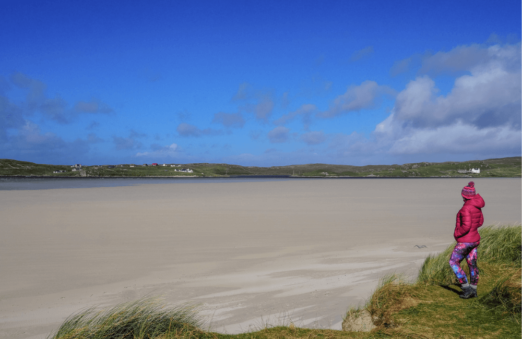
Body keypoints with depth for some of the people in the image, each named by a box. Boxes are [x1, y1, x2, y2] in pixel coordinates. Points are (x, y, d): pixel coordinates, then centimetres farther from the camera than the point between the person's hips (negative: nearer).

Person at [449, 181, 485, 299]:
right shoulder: (476, 206, 4)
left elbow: (466, 226, -28)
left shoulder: (466, 208, -24)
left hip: (464, 241, -9)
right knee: (472, 264, 15)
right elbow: (480, 222, 17)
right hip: (475, 239, 9)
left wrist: (457, 233, -13)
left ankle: (466, 288, 2)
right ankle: (473, 290, 24)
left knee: (453, 262, 3)